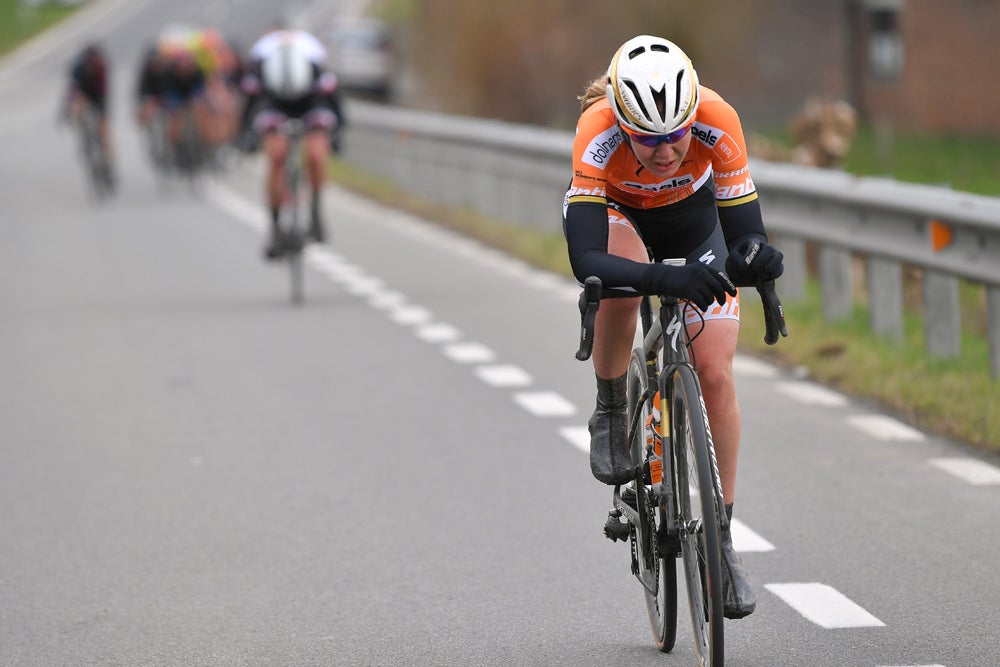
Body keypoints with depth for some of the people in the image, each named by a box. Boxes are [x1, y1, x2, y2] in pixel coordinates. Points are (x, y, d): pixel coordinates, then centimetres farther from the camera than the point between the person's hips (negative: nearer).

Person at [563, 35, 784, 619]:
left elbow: (746, 228, -33)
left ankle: (722, 538, 3)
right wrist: (664, 279, -63)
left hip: (693, 215, 2)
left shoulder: (717, 122, -36)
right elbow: (586, 261, -47)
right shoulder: (599, 134, -40)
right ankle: (611, 414, -10)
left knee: (715, 372, -10)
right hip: (617, 212, -1)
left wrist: (754, 256, -57)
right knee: (623, 287, -37)